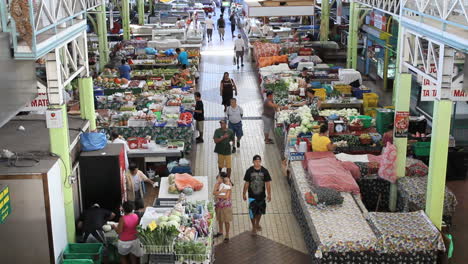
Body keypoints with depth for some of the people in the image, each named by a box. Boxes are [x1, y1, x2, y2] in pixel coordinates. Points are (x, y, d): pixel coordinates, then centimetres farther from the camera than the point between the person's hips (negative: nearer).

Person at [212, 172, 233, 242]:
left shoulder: (229, 186, -16)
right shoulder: (218, 184, -3)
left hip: (226, 205, -5)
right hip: (218, 205, 5)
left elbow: (226, 196, -22)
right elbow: (214, 192, -15)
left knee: (226, 221, 4)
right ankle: (220, 231, 41)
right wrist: (221, 191, -27)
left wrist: (217, 195, -14)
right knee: (219, 219, 20)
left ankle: (227, 235, 16)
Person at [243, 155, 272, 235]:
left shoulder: (264, 171, -8)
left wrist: (269, 194, -3)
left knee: (260, 211, 17)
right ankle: (253, 227, 18)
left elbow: (268, 183, -2)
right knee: (252, 212, -2)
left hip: (261, 195, 2)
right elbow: (246, 183, -2)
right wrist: (244, 194, 1)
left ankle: (257, 224, 41)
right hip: (252, 196, -2)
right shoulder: (249, 171, -10)